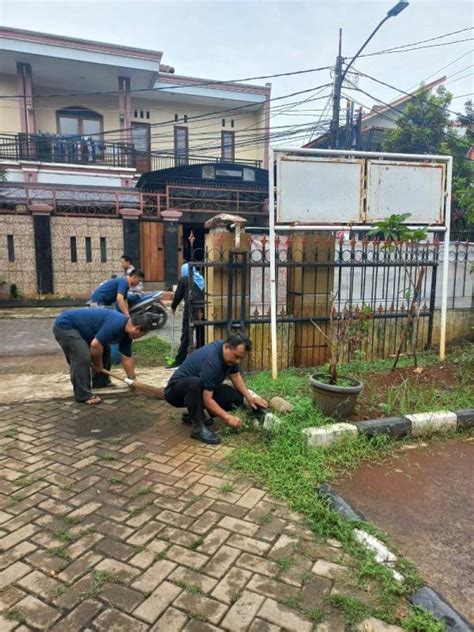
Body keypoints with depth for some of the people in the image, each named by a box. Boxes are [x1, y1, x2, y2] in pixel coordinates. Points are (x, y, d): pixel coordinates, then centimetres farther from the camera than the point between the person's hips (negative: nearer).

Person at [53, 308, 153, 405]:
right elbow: (95, 345, -28)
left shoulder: (126, 332, 2)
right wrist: (98, 365, -10)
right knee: (82, 357, -20)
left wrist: (133, 380, 14)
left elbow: (127, 358, 11)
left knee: (103, 351, 15)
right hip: (64, 325, -10)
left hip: (79, 328, 10)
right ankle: (83, 395, -9)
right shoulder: (116, 324, -28)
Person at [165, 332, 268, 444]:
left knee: (237, 397, -7)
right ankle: (198, 427, -24)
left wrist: (249, 397, -3)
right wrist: (227, 418, -35)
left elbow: (235, 376, 8)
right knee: (195, 383, -41)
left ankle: (194, 413, 7)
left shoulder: (230, 353, -8)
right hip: (176, 390, -8)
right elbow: (207, 400, -33)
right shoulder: (211, 359, -34)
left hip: (201, 389, 8)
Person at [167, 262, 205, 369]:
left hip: (191, 308, -4)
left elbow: (178, 295, 9)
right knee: (201, 335, 9)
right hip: (202, 308, 4)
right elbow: (204, 294, 15)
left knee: (186, 336, -5)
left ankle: (179, 362, -5)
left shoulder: (184, 279, 7)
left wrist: (173, 306, 24)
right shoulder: (201, 279, 18)